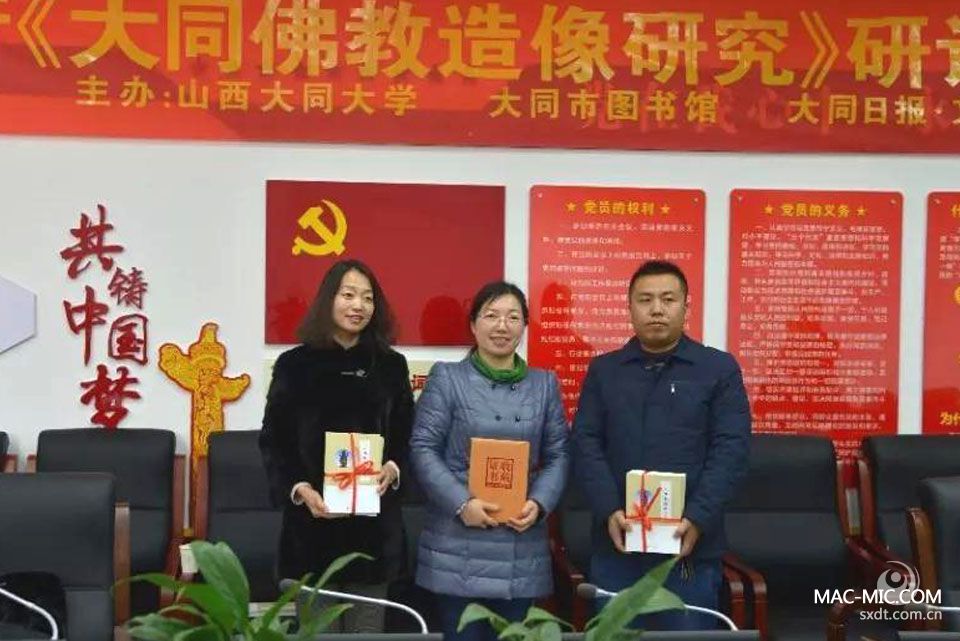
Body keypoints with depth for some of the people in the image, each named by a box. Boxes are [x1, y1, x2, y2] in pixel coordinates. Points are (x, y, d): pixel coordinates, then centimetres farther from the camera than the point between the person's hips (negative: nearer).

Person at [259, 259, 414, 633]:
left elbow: (407, 438, 9)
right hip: (311, 523, -1)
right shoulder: (295, 365, 1)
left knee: (367, 628, 7)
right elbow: (273, 441, 1)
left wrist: (393, 469, -11)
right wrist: (299, 488, -14)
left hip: (374, 522, 2)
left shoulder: (391, 366, 7)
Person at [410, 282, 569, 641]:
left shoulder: (545, 385, 11)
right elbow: (423, 449, -4)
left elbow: (558, 455, 9)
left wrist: (539, 504, -8)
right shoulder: (446, 378, 1)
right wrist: (461, 503, -16)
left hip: (522, 551, 3)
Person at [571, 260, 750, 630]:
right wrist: (609, 511, -12)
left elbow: (731, 450, -4)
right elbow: (585, 445, 2)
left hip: (690, 544, -2)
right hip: (616, 544, 2)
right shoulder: (603, 371, 10)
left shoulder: (719, 369, 3)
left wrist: (698, 519, -16)